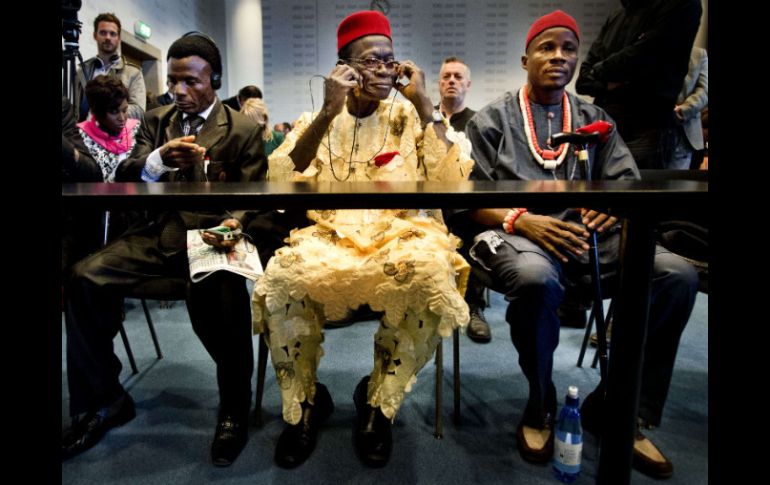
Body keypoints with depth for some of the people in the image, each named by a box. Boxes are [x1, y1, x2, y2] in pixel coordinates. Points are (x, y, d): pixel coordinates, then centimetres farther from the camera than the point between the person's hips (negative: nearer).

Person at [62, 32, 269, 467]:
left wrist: (234, 225, -21)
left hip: (211, 235, -4)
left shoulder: (244, 131, 6)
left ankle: (234, 412, -11)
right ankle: (105, 399, 0)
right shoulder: (157, 121, 16)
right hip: (159, 232, 4)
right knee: (85, 277, -20)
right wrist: (159, 159, -17)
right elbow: (124, 181, 6)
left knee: (221, 294, -35)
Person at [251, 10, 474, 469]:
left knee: (431, 275, -33)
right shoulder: (316, 119, 10)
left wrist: (423, 103, -7)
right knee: (280, 282, -29)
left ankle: (379, 404, -6)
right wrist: (329, 112, -15)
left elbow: (452, 181, -6)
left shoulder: (411, 116, 9)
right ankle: (303, 405, 0)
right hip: (330, 238, 1)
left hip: (400, 238, 0)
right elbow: (281, 183, -8)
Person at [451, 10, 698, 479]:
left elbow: (630, 184, 13)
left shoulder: (594, 118, 20)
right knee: (537, 278, -38)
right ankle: (541, 406, -7)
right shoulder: (492, 119, 8)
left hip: (586, 232, 4)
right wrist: (520, 220, -18)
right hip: (516, 233, -4)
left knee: (678, 274, -21)